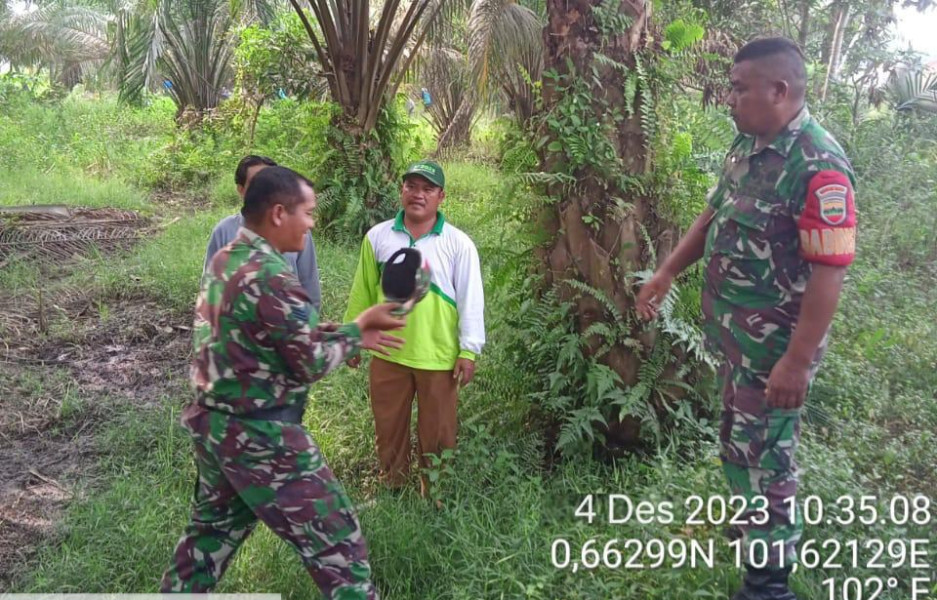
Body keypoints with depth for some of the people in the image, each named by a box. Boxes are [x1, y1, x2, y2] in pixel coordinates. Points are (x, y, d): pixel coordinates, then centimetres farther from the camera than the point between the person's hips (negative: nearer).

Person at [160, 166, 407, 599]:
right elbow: (312, 362, -16)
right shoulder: (271, 277, -23)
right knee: (338, 546, 2)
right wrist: (358, 329, -2)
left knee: (210, 530, 27)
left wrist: (350, 334, 5)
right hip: (260, 437, -9)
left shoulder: (225, 261, 6)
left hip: (213, 424, 9)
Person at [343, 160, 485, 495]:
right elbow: (363, 292, 9)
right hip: (388, 354, 2)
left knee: (437, 434, 10)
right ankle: (391, 490, 35)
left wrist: (469, 351, -8)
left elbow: (471, 300, -5)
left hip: (439, 357, -2)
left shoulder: (458, 243, -6)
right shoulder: (378, 237, 1)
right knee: (388, 429, 16)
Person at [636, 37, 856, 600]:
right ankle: (773, 528, 47)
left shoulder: (818, 167, -24)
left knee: (762, 453, 4)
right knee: (741, 442, 24)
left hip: (776, 345, -9)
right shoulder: (747, 145, 4)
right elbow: (714, 216, 16)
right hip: (736, 335, 9)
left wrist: (797, 362, -26)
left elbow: (829, 273, -26)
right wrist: (667, 272, 15)